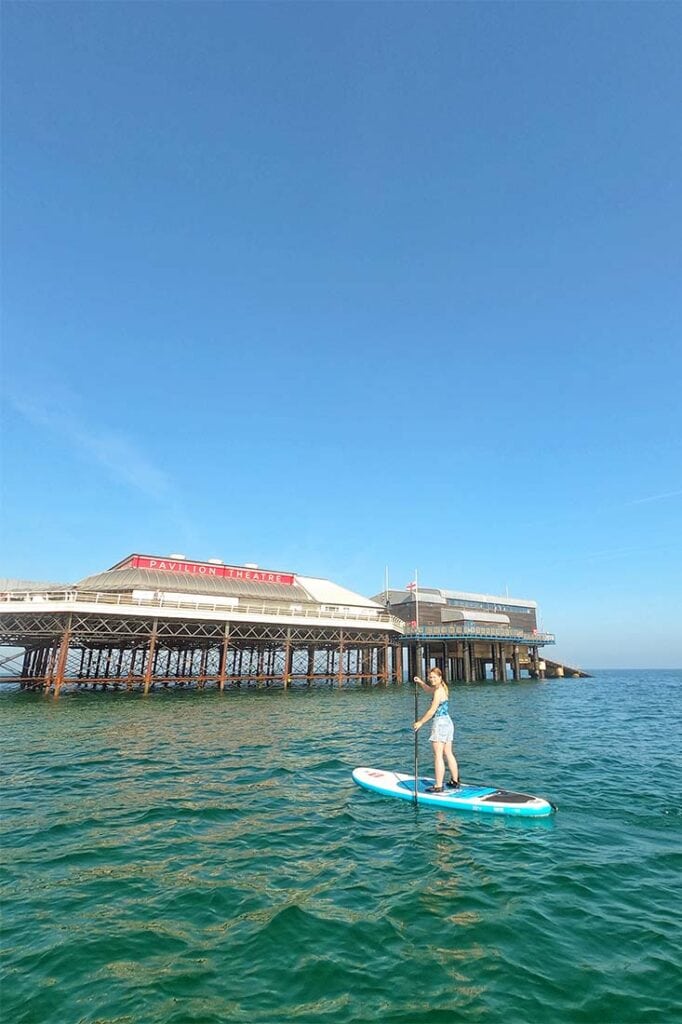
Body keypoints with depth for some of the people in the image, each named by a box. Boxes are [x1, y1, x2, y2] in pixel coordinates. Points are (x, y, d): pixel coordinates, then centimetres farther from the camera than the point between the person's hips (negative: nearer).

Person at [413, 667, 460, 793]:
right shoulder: (443, 688, 12)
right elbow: (429, 690, 32)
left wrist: (420, 722, -10)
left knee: (438, 756, -7)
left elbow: (432, 710, -18)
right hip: (448, 722, 10)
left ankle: (438, 786, -6)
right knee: (448, 754, 16)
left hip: (440, 723, -10)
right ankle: (455, 781, 24)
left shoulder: (439, 691, -16)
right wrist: (420, 682, 16)